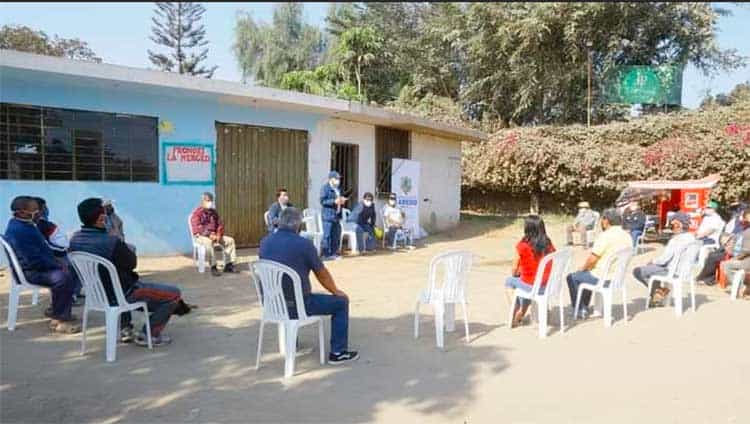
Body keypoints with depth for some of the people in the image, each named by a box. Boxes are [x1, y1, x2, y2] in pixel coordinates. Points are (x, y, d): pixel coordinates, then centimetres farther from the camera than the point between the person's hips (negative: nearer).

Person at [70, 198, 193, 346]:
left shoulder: (75, 239, -6)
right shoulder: (111, 242, -31)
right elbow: (131, 263, -13)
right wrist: (128, 249, 5)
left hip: (97, 292, 8)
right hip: (122, 295, -8)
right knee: (174, 293, 0)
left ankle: (124, 329, 40)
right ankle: (148, 335, 8)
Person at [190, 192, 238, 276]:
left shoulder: (214, 212, 16)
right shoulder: (197, 212, -6)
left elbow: (220, 224, 14)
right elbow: (197, 227, -17)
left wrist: (218, 235, -7)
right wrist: (209, 235, -26)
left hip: (214, 235, 7)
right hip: (201, 236, -7)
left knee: (230, 240, -8)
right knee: (209, 243, -40)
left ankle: (229, 264, -8)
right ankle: (213, 267, -37)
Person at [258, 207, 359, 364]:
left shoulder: (265, 242, 2)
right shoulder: (304, 244, -15)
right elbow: (322, 274, -4)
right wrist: (336, 291, 16)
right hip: (295, 306, -6)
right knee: (341, 302, 10)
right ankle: (338, 352, 15)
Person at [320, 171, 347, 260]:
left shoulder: (337, 189, 19)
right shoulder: (325, 188, -6)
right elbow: (322, 201, -14)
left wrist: (342, 201, 6)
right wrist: (334, 201, -23)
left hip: (336, 215, 8)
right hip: (328, 215, -8)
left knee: (336, 235, 9)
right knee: (327, 235, -7)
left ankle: (334, 253, 17)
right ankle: (326, 255, -3)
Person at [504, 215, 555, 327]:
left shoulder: (522, 246, -16)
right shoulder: (549, 245, -3)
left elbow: (514, 272, -7)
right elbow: (549, 267, 10)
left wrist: (518, 273, 17)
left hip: (530, 287, -4)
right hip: (547, 287, 5)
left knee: (509, 281, 26)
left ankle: (514, 316, 26)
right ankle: (521, 314, 44)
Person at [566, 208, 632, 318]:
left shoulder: (605, 236, -22)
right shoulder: (627, 236, 4)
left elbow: (592, 259, -22)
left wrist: (583, 268, 0)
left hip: (601, 278, -8)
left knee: (571, 277, 13)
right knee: (588, 274, 33)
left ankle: (580, 309, 19)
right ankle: (585, 307, 36)